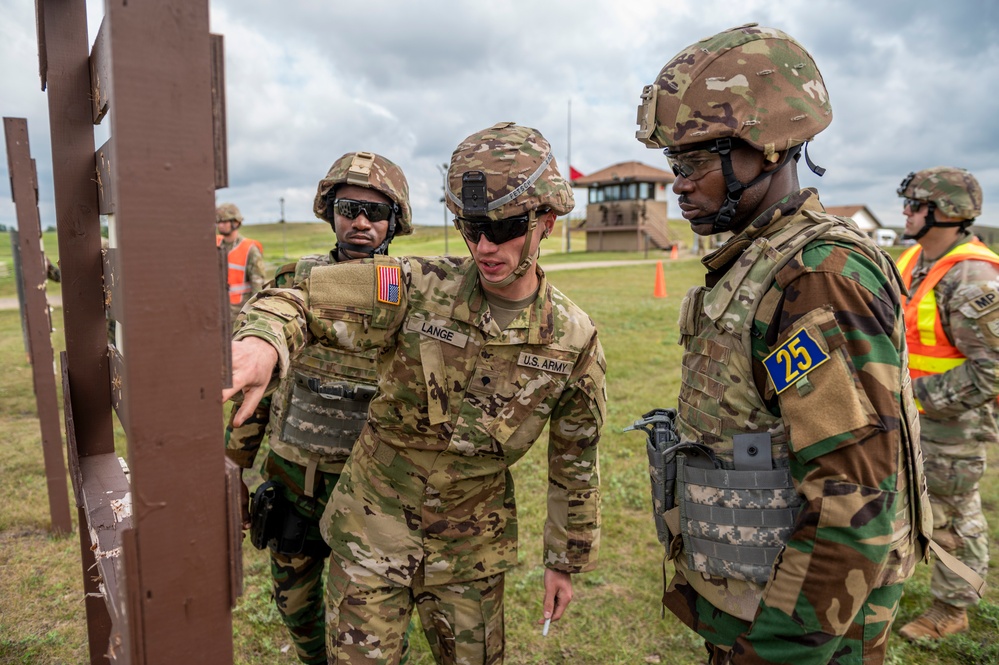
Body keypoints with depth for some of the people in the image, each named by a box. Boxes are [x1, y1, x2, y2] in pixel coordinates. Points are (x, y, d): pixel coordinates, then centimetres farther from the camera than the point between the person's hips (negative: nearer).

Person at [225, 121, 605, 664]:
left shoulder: (575, 340, -10)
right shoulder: (416, 289, -18)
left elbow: (575, 461, 1)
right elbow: (296, 302, -17)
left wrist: (566, 561, 9)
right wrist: (260, 342, -42)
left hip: (472, 544, 2)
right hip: (374, 527, -1)